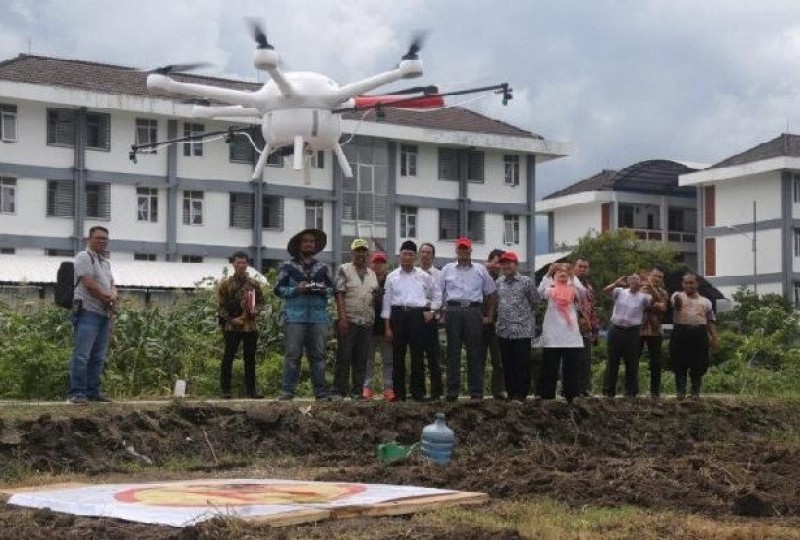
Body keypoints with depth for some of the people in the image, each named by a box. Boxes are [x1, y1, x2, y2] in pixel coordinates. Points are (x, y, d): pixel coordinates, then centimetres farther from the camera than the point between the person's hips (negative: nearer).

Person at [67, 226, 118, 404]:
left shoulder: (105, 262, 22)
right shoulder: (84, 257, -5)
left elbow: (112, 285, 18)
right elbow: (89, 284, -14)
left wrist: (113, 297, -5)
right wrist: (108, 299, -7)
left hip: (104, 314, 9)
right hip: (88, 312, -9)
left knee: (99, 356, 9)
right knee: (82, 355, -11)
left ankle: (92, 391, 14)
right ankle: (76, 393, -11)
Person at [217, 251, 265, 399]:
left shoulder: (254, 284, 9)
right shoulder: (225, 283, 1)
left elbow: (260, 302, 15)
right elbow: (221, 306, 0)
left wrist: (255, 310, -7)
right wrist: (231, 319, -12)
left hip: (251, 326, 3)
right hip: (232, 326, -3)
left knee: (250, 359, 6)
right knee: (228, 358, 0)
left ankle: (251, 390, 12)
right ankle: (225, 390, 5)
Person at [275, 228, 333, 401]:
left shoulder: (322, 268, 16)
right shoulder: (288, 267, 6)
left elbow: (331, 288, 17)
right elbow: (279, 289, 2)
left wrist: (324, 290, -5)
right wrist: (296, 289, -12)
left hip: (318, 317, 3)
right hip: (295, 317, -3)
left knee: (318, 355, 4)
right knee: (292, 355, -5)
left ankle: (321, 391, 8)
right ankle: (287, 391, -2)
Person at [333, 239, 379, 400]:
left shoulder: (372, 273, 18)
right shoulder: (344, 270, 2)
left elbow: (376, 297, 20)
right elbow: (339, 294, -6)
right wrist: (342, 318, -15)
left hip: (367, 322, 5)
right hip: (348, 321, -5)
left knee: (361, 359, 5)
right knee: (344, 357, -5)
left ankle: (357, 392, 9)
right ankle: (339, 391, -2)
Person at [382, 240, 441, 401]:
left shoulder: (424, 276, 11)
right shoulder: (392, 276, 10)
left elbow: (437, 295, 21)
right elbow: (387, 301, 9)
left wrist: (431, 311, 5)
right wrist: (387, 327, 3)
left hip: (417, 315, 0)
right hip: (398, 315, 1)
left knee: (417, 354, -3)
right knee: (398, 355, 2)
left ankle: (418, 392, 2)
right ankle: (398, 392, 7)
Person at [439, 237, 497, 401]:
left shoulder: (480, 270, 12)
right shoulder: (447, 269, 12)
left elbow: (492, 293, 15)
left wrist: (489, 316, 9)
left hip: (474, 312, 0)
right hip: (453, 312, 0)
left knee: (474, 353, 0)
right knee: (453, 352, 1)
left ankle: (476, 393, 3)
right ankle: (452, 392, 4)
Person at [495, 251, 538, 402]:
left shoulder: (526, 282, -2)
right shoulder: (498, 282, 12)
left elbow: (535, 301, 4)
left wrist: (523, 314, 9)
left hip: (522, 331, -4)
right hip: (503, 331, 4)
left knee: (522, 365, -3)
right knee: (507, 365, 7)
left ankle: (520, 394, 1)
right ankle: (511, 393, 15)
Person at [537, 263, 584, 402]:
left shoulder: (572, 289, 9)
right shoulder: (550, 289, 4)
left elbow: (582, 292, -11)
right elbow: (541, 292, -16)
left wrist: (572, 276, -13)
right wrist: (548, 274, -17)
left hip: (571, 335, 2)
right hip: (552, 336, -2)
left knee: (572, 368, 6)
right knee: (549, 368, 1)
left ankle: (570, 396, 14)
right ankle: (547, 396, 6)